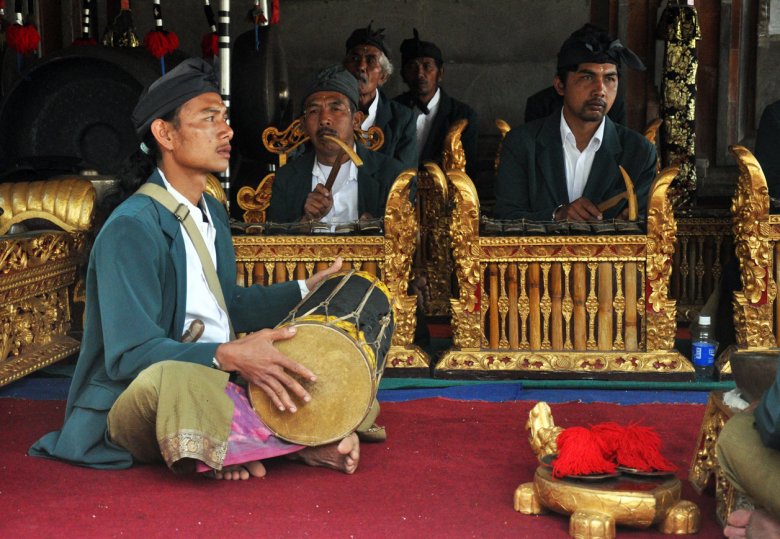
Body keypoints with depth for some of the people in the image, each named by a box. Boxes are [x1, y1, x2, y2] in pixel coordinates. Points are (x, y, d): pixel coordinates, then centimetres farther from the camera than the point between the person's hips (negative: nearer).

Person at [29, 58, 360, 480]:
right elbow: (129, 353, -24)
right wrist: (228, 356, -35)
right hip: (135, 401, -10)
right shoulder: (131, 228, -17)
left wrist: (304, 292, 17)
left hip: (219, 382, 10)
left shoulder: (211, 213, 14)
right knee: (170, 377, -41)